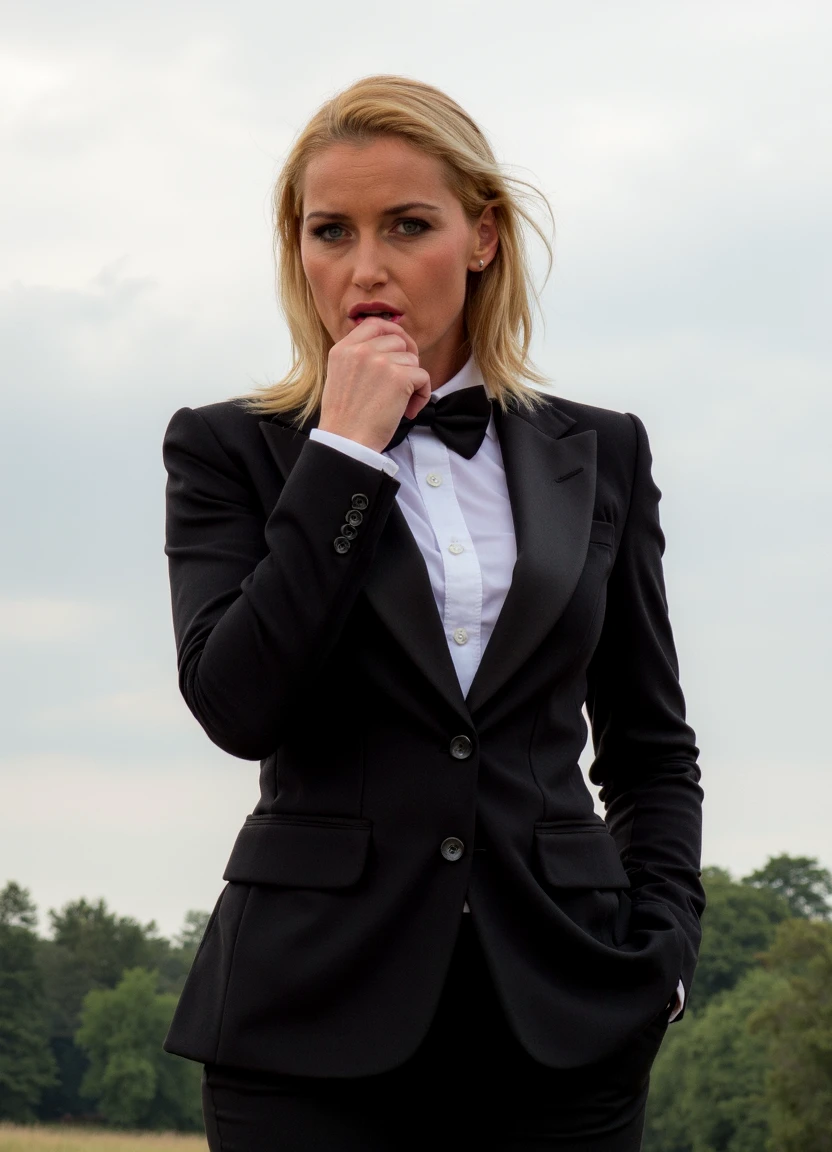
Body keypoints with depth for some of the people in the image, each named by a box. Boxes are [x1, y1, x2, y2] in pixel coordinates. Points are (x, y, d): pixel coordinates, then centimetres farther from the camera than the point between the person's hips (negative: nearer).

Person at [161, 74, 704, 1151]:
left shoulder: (599, 454, 11)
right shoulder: (228, 449, 5)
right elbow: (237, 707, -10)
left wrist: (662, 946, 2)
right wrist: (347, 453, -8)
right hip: (317, 1012, -2)